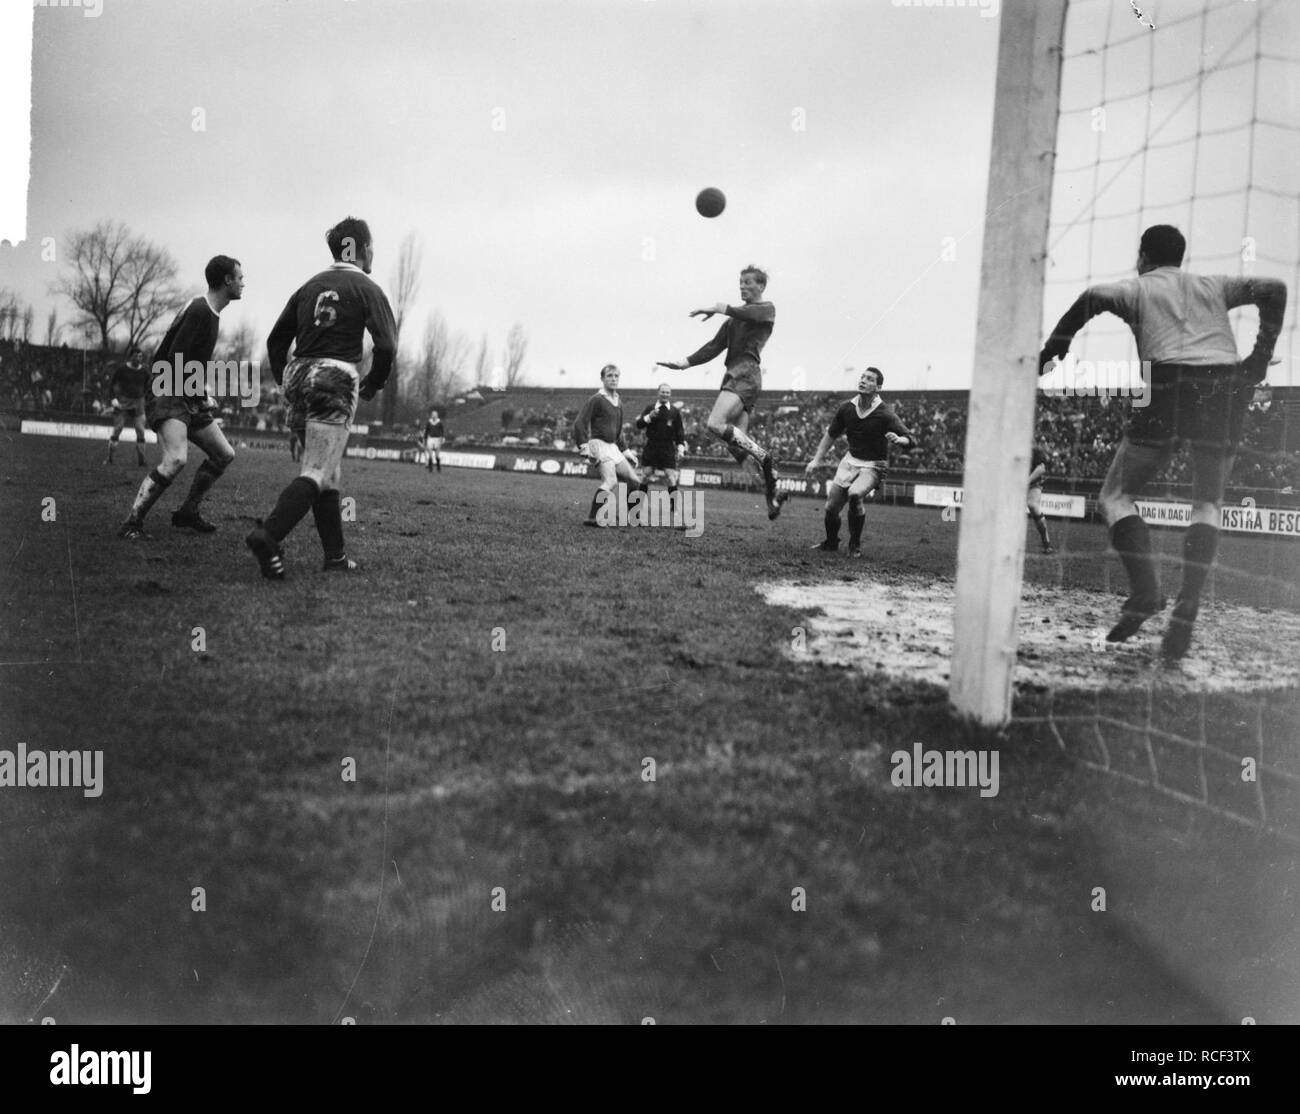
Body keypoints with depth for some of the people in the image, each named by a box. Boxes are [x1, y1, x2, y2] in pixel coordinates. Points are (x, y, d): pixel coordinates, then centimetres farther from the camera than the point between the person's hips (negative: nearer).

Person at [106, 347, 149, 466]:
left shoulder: (144, 371, 3)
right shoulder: (122, 368, -5)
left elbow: (147, 387, 17)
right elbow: (112, 383, 1)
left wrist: (141, 397, 9)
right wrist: (113, 398, -7)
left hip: (138, 404, 3)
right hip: (122, 402, -3)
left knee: (141, 431, -2)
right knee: (117, 429, -2)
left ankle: (141, 459, 4)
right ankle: (109, 458, 5)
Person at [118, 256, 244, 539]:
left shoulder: (210, 312, 15)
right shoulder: (199, 310, -16)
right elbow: (175, 360, -22)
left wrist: (203, 396, 12)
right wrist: (202, 397, -14)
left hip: (189, 399, 10)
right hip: (168, 396, -10)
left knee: (224, 454, 9)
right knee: (176, 460, -26)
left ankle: (188, 513, 20)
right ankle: (132, 523, -18)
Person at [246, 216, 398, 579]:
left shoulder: (310, 286, 17)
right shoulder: (366, 289, 0)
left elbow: (276, 340, 17)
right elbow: (387, 344, -12)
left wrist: (286, 383, 22)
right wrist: (373, 384, 3)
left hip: (299, 376, 7)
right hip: (336, 379, -7)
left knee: (328, 473, 13)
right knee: (318, 473, -10)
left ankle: (335, 556, 15)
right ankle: (268, 535, -27)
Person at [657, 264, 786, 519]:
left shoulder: (767, 309, 7)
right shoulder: (734, 319, 28)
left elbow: (749, 314, -16)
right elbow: (715, 346, 23)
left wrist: (720, 308, -18)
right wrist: (685, 363, 13)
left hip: (746, 372, -8)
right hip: (732, 373, 8)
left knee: (715, 424, -26)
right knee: (738, 437, -1)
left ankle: (764, 457, -14)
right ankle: (773, 491, 4)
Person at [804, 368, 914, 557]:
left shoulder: (885, 414, -16)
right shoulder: (847, 408, -3)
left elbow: (911, 439, -20)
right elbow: (831, 434, 12)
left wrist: (898, 440, -42)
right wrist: (817, 459, 8)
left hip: (873, 466, -5)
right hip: (850, 460, 5)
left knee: (854, 494, -31)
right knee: (831, 507, 1)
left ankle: (855, 545, -11)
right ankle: (831, 543, 32)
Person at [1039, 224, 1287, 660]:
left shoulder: (1137, 288, 17)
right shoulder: (1214, 285, 26)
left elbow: (1093, 299, -3)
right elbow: (1274, 290, 14)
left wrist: (1050, 352, 0)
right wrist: (1260, 358, 16)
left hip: (1168, 387, -3)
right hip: (1226, 388, 3)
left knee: (1116, 496, 8)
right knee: (1207, 505, 15)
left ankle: (1145, 589, -14)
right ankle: (1187, 609, -3)